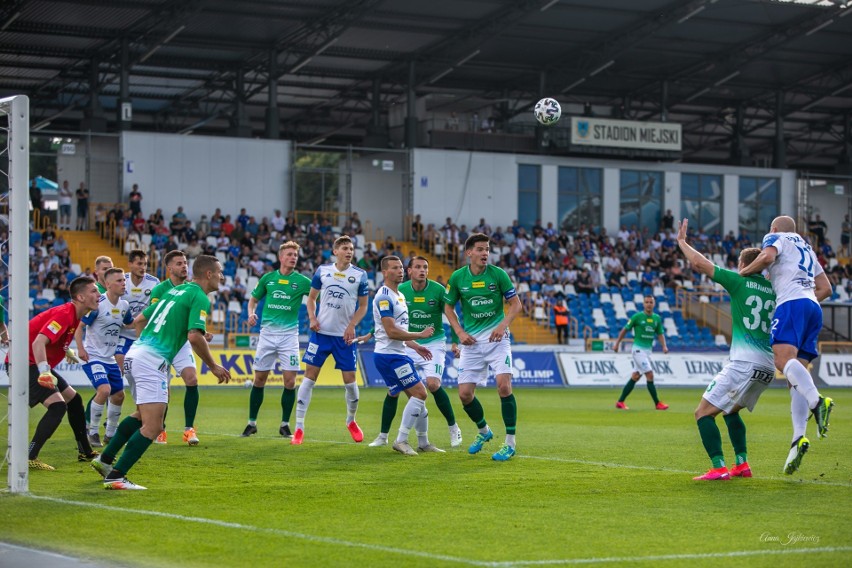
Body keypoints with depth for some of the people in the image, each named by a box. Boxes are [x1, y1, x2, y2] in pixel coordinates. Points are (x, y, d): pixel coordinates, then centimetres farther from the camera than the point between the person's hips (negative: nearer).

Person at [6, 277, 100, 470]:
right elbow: (38, 342, -35)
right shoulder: (64, 315, -23)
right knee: (58, 405, -21)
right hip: (25, 364, -10)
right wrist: (44, 372, -42)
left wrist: (67, 351, 29)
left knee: (73, 399, 16)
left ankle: (85, 452, 29)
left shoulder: (74, 315, 8)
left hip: (37, 364, 10)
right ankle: (29, 458, -20)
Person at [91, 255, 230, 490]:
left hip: (134, 354, 10)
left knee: (142, 415, 29)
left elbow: (140, 320, 25)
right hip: (153, 362, -10)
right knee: (152, 426, -11)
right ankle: (116, 476, -15)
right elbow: (195, 336, -20)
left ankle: (105, 459, 32)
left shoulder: (175, 291, 21)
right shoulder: (199, 298, -7)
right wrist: (213, 367, -8)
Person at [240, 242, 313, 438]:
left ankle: (285, 424, 7)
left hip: (289, 334, -1)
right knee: (259, 379, 4)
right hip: (267, 332, 1)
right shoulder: (268, 278, 7)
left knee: (290, 380, -7)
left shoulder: (302, 281, 1)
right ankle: (252, 422, 16)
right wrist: (251, 313, -2)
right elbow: (253, 299, 17)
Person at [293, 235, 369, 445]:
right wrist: (312, 318, -5)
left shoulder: (360, 275, -1)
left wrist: (352, 326, -10)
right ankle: (299, 427, -1)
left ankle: (351, 421, 28)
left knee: (350, 379, 2)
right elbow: (311, 297, 12)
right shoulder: (322, 271, 2)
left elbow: (363, 305, 4)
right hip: (321, 332, 0)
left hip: (344, 336, 0)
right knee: (310, 375, -4)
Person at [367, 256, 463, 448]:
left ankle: (454, 429, -4)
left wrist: (455, 341, -5)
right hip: (408, 345, 3)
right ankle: (383, 436, 10)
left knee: (433, 384, -22)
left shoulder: (438, 290, -10)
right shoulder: (400, 291, -5)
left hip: (434, 344, -3)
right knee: (393, 388, -3)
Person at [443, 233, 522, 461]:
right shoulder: (457, 277, -2)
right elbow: (448, 307, 11)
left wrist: (503, 326, -15)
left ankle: (510, 443, -9)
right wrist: (460, 332, -2)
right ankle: (483, 431, 29)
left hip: (497, 338, -3)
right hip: (471, 342, 3)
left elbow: (515, 304, 0)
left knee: (504, 385, -19)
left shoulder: (498, 274, -7)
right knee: (465, 393, 0)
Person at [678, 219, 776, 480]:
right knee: (731, 410, 28)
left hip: (744, 362, -7)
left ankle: (719, 467, -17)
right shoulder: (773, 290, 14)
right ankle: (742, 464, 18)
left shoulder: (740, 281, -2)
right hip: (767, 367, 7)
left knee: (703, 412, -4)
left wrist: (682, 242, 11)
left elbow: (700, 263, -3)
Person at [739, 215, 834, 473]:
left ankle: (816, 401, -53)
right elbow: (825, 288, 34)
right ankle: (798, 438, -16)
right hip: (813, 309, 8)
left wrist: (743, 272, 4)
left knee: (783, 358, -26)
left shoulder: (776, 237, 13)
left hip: (792, 304, -8)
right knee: (796, 370, 0)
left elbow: (766, 257, -11)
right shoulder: (807, 248, 35)